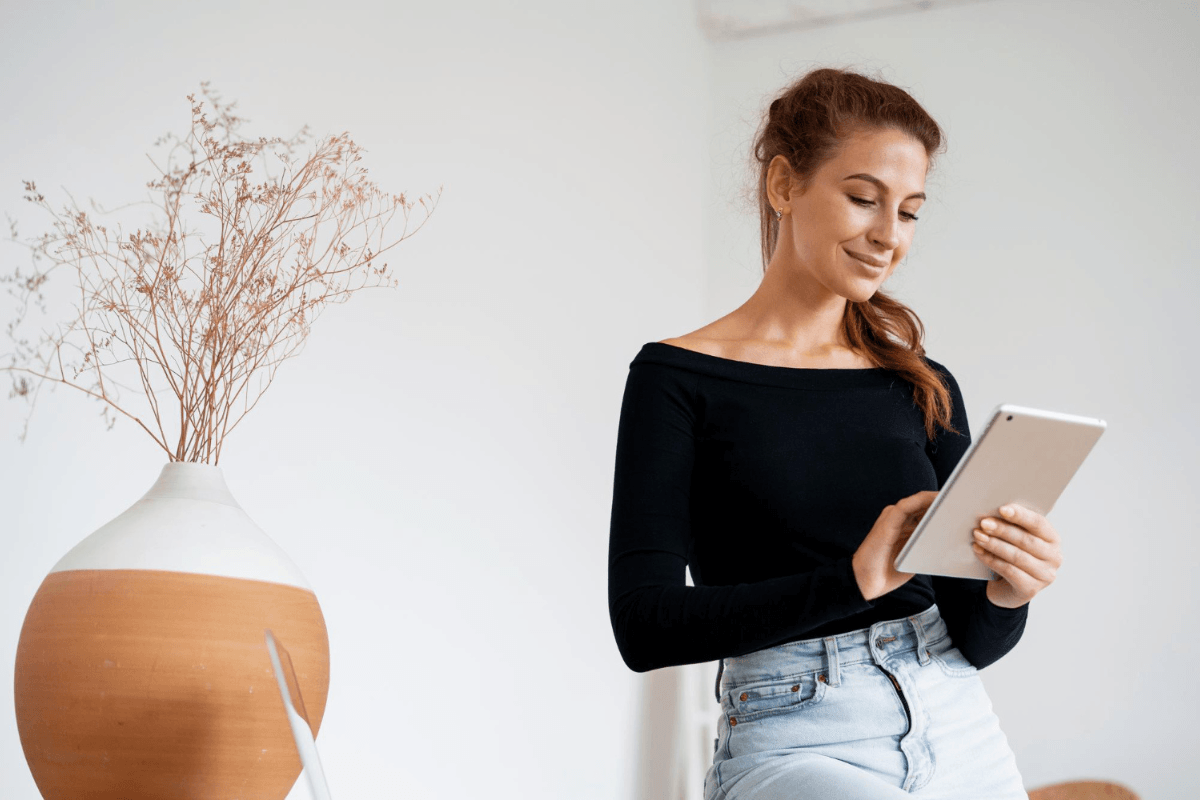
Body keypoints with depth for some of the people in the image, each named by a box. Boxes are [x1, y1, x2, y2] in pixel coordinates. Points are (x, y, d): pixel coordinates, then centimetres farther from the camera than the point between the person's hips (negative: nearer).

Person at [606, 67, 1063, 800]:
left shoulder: (925, 387, 8)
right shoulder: (679, 378, -4)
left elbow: (974, 641, 9)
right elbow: (644, 625, -12)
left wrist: (1007, 594, -14)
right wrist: (851, 580, -22)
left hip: (959, 736, 4)